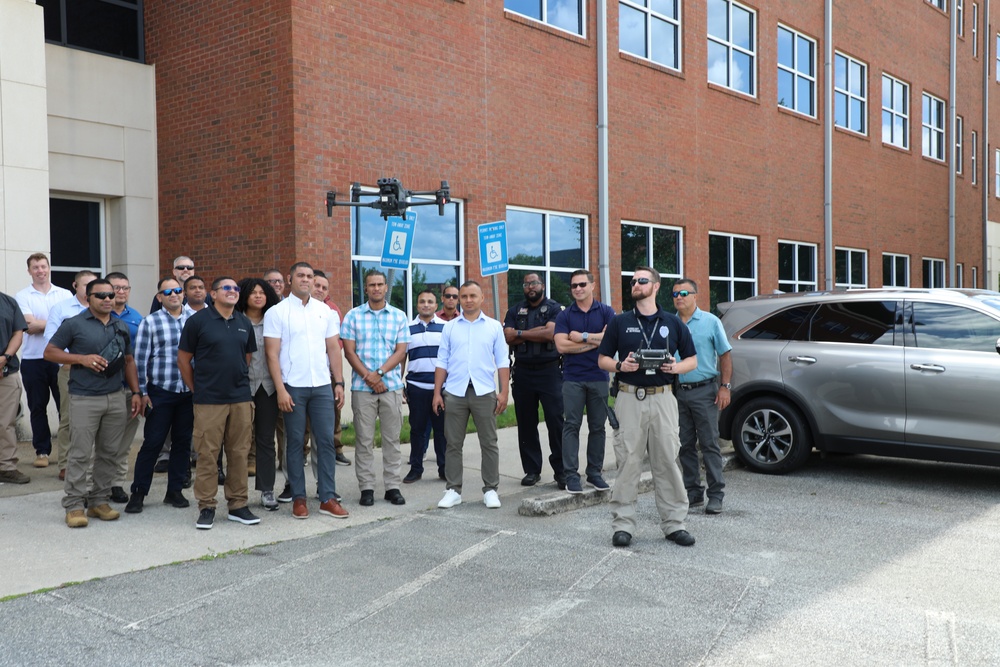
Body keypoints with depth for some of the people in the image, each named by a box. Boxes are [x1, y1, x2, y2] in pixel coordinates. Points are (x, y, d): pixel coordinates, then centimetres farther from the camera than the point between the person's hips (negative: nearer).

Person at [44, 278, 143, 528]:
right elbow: (50, 352, -1)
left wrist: (136, 392, 10)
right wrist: (82, 358, -14)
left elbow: (129, 361, 18)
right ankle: (74, 505, 4)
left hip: (116, 398, 5)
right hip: (84, 399, -5)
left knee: (108, 453, 8)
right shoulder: (73, 324, -1)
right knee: (80, 453, -5)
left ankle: (99, 500, 18)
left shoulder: (121, 327, 14)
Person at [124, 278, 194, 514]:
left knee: (183, 442, 9)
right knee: (152, 443, 0)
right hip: (161, 392, -3)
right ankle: (138, 493, 11)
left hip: (189, 393, 3)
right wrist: (142, 392, -4)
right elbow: (140, 359, -2)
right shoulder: (150, 322, -1)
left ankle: (175, 490, 21)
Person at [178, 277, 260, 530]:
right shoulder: (198, 320, -2)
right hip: (209, 401, -4)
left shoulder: (244, 323, 11)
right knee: (207, 454, 0)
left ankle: (238, 505, 18)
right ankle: (206, 507, 10)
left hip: (241, 399, 4)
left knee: (239, 453, 8)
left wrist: (240, 383, 14)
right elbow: (183, 359, 1)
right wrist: (197, 390, 2)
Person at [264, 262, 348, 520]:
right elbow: (272, 354, -4)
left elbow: (333, 349, 11)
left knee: (327, 440, 2)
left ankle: (328, 498, 9)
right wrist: (280, 389, -11)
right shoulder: (276, 312, -1)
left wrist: (339, 383, 4)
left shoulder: (326, 311, 9)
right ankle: (298, 498, 14)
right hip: (293, 387, -3)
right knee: (295, 442, 4)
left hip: (323, 385, 3)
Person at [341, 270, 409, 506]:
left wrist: (379, 373, -12)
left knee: (392, 438, 5)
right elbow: (349, 351, -1)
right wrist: (368, 377, -11)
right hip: (362, 387, -1)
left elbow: (401, 351, 0)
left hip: (392, 386, 1)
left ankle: (393, 486, 13)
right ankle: (366, 487, 11)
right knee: (364, 440, 3)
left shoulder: (399, 316, 6)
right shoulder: (353, 316, 4)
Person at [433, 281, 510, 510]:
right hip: (454, 392, 1)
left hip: (484, 392, -1)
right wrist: (437, 393, 2)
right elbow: (442, 362, 8)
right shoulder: (450, 327, 8)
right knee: (453, 444, 5)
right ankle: (453, 490, 14)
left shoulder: (494, 326, 6)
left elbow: (502, 361, 5)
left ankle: (491, 489, 12)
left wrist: (504, 392, -3)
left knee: (489, 443, 3)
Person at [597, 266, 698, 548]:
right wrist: (621, 366, -11)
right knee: (628, 462, -1)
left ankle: (674, 523, 13)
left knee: (667, 462, 3)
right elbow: (602, 359, 9)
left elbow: (692, 360, 13)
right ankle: (623, 524, 7)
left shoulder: (673, 323, 10)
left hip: (662, 397, 1)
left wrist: (676, 367, -8)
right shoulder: (620, 322, 8)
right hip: (629, 398, -1)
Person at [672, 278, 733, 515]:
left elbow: (725, 356, 1)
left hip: (704, 391, -3)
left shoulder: (710, 322, 1)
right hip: (678, 392, 4)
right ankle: (693, 492, 17)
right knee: (686, 446, 8)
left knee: (710, 444, -3)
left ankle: (716, 495, 3)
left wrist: (725, 387, -8)